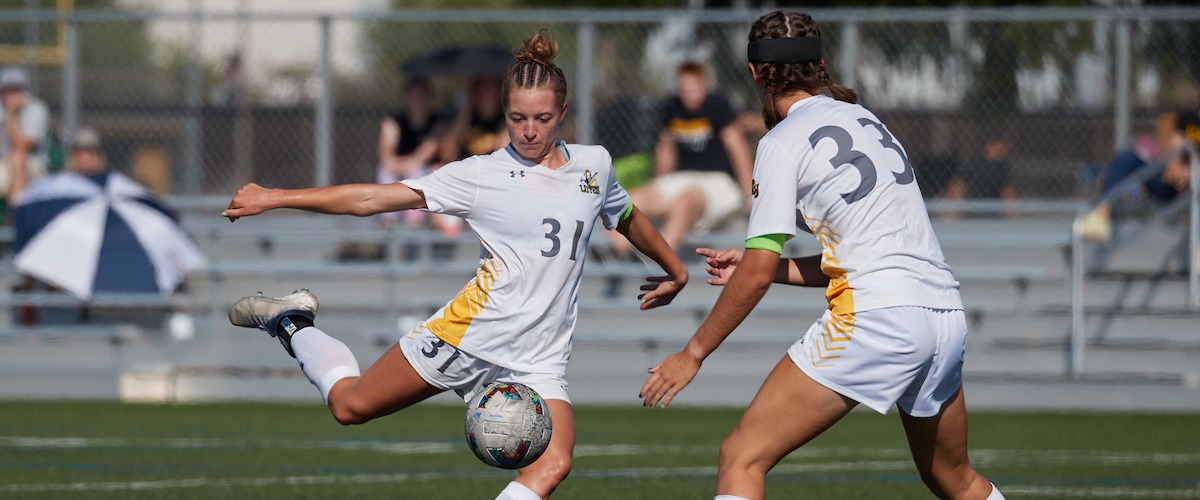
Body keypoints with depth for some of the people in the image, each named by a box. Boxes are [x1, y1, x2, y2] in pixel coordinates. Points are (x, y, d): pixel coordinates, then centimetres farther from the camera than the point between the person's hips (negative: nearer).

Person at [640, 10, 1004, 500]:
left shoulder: (783, 142, -1)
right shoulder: (866, 121, 21)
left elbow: (756, 276, -5)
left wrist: (693, 352, 6)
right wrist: (756, 263, 29)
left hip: (876, 315, -8)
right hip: (945, 313, 8)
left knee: (741, 458, -5)